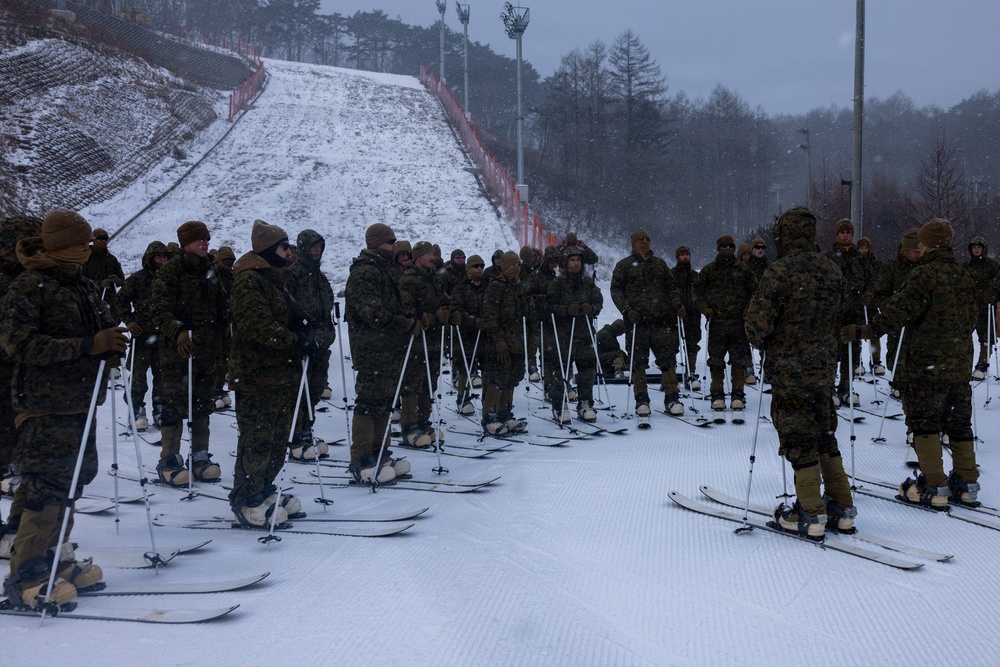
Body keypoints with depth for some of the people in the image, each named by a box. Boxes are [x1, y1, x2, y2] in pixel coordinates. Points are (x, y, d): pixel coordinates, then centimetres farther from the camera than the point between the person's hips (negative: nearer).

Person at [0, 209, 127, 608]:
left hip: (81, 403, 8)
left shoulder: (86, 287, 14)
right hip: (45, 406, -8)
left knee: (72, 481, 12)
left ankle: (54, 559, 25)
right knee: (48, 486, -8)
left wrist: (113, 344, -2)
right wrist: (87, 346, -25)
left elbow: (102, 333, 23)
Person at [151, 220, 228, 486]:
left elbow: (222, 305, 21)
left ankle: (200, 457, 22)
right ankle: (169, 460, 7)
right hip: (178, 350, -7)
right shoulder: (170, 271, -8)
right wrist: (178, 332, -29)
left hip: (207, 350, 7)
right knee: (176, 404, -4)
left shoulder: (210, 270, 13)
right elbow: (160, 310, -15)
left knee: (203, 404, 12)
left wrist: (229, 326, 6)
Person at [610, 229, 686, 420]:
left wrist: (677, 305, 1)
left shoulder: (660, 264, 18)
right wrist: (627, 310, -12)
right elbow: (616, 290, 3)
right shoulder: (624, 265, 8)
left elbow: (671, 287, 18)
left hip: (662, 320, 2)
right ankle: (641, 400, 9)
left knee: (668, 359, -2)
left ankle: (672, 398, 4)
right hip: (636, 320, -2)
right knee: (638, 361, 1)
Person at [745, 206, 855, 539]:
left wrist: (761, 343, 3)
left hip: (789, 370, -7)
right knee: (824, 434, 16)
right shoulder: (830, 269, 7)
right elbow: (838, 317, 14)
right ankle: (842, 508, 21)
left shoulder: (780, 271, -17)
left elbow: (758, 322, -17)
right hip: (824, 365, 7)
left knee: (799, 439, 1)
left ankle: (811, 514, 5)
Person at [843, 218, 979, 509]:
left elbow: (900, 310, -23)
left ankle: (934, 488, -1)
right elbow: (972, 316, 20)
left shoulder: (924, 274, -13)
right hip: (960, 364, 7)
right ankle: (966, 484, 18)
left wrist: (864, 331, -23)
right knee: (959, 424, 13)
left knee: (925, 424, -1)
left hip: (926, 364, -7)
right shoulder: (964, 276, 10)